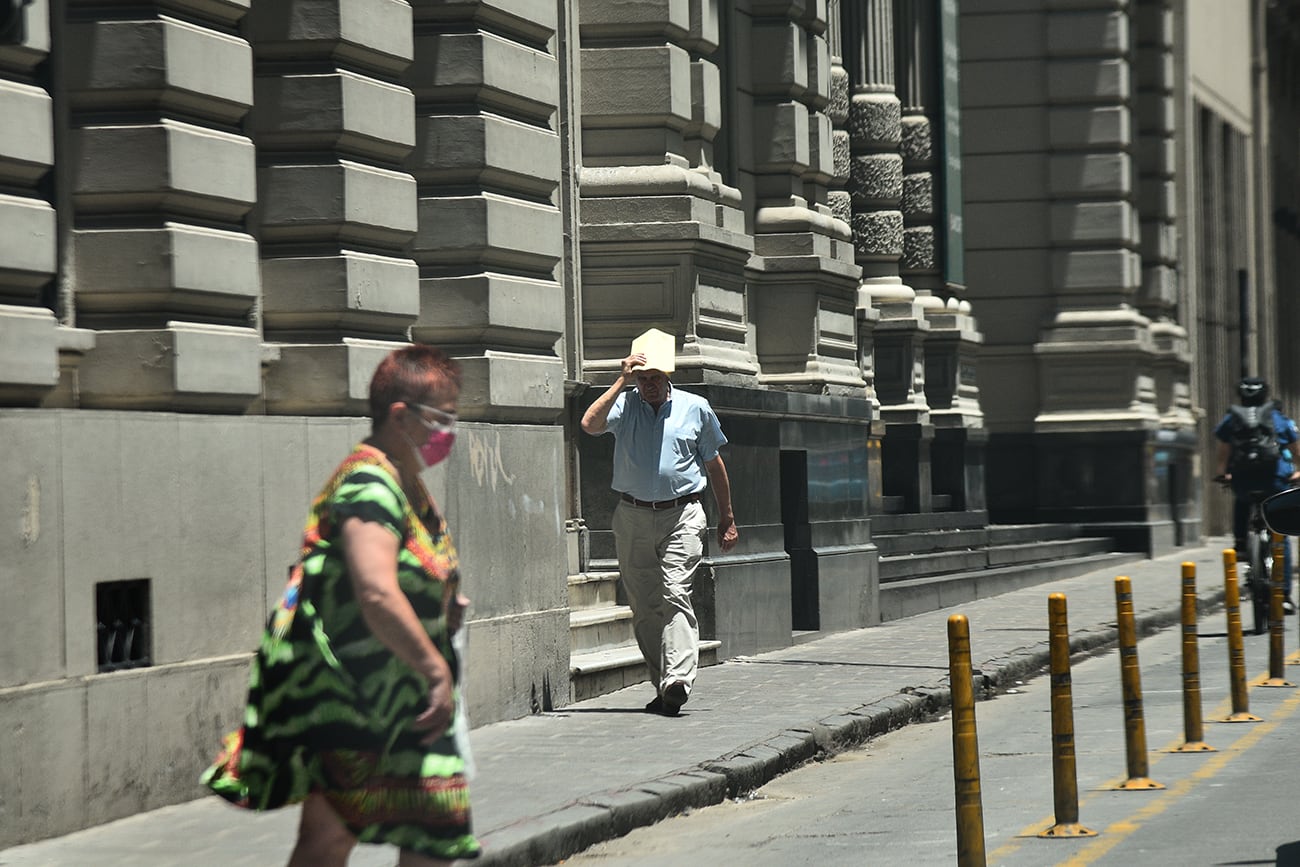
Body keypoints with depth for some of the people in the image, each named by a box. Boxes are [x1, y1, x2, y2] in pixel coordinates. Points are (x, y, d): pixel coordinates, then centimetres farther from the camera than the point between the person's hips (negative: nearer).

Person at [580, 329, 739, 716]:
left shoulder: (696, 408, 8)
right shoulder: (624, 404, 6)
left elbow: (714, 465, 16)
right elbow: (590, 424, -15)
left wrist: (727, 520, 17)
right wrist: (621, 381, -13)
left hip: (682, 514, -2)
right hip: (632, 517, 2)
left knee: (675, 594, -17)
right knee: (643, 605, 3)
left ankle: (677, 681, -28)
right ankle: (663, 687, 10)